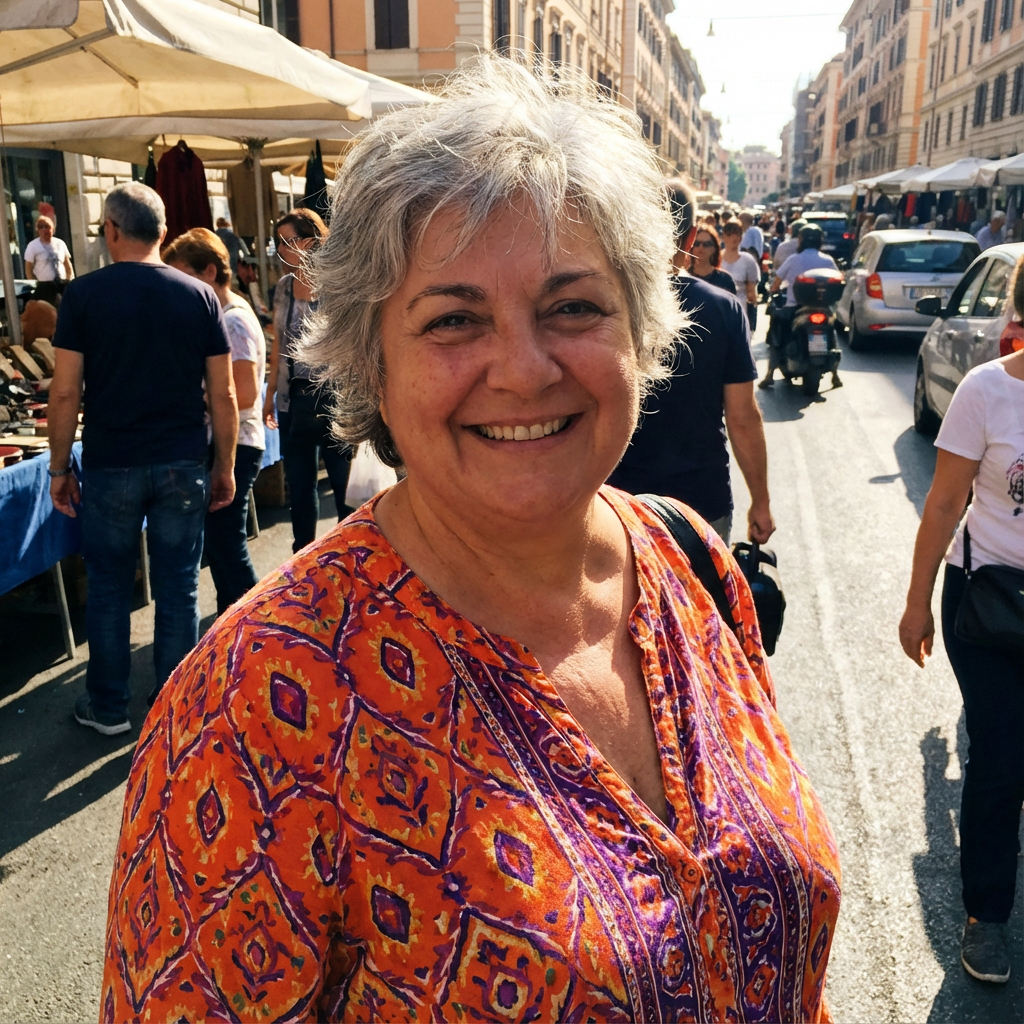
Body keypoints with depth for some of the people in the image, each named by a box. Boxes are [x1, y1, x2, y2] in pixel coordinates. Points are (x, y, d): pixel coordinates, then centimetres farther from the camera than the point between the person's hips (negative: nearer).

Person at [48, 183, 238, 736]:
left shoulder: (84, 294, -5)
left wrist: (59, 468, 4)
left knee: (109, 587, 13)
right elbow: (222, 394, -1)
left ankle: (108, 706, 26)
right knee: (178, 590, 10)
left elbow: (66, 392, -6)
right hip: (183, 464, 1)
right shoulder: (199, 295, -1)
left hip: (110, 465, -1)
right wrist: (224, 467, 8)